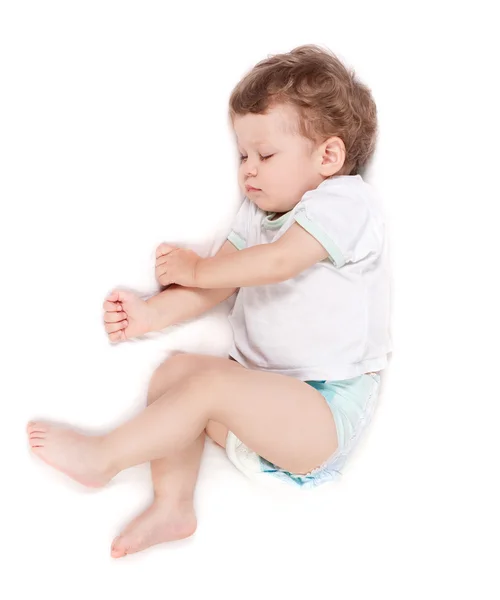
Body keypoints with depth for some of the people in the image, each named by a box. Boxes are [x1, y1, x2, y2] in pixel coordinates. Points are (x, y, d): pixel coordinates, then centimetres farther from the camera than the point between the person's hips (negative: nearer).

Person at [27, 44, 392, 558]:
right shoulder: (256, 213, 14)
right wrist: (153, 313, -9)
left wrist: (196, 268, -11)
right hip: (263, 389, 8)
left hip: (324, 413, -8)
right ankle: (172, 505, -8)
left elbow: (279, 262, -25)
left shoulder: (346, 200, -12)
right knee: (175, 369, -10)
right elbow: (215, 288, 8)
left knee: (211, 381, -26)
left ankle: (101, 457, -9)